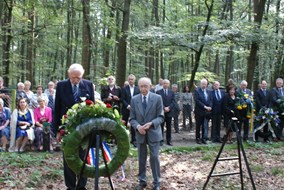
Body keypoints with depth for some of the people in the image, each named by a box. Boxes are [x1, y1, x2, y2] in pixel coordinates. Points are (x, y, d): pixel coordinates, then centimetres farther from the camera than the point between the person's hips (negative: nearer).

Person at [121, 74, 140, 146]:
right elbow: (122, 99, -2)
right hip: (126, 110, 0)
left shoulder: (138, 89, 7)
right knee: (124, 124, 7)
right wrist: (127, 106, -15)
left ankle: (134, 140, 4)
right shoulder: (124, 89, 4)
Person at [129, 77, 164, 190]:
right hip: (140, 133, 2)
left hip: (153, 133, -2)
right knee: (141, 158, 10)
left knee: (154, 158, -2)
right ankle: (142, 181, 24)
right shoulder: (134, 100, 2)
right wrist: (138, 126, -17)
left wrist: (151, 124, -22)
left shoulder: (157, 98, -5)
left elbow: (161, 117, -5)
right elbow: (132, 118, 4)